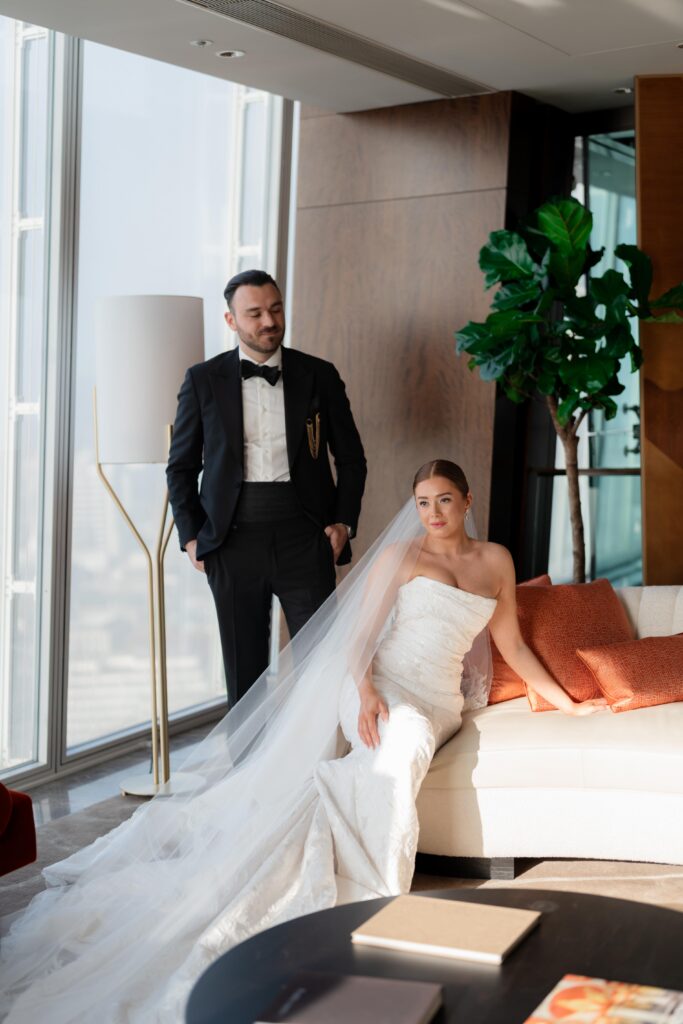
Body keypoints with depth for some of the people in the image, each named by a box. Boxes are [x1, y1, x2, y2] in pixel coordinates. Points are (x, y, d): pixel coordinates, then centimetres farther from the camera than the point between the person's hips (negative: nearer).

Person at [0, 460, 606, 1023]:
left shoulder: (496, 561, 18)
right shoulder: (399, 555, 7)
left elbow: (511, 644, 23)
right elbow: (358, 636, 1)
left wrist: (567, 702, 21)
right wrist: (366, 692, -17)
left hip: (438, 704, 3)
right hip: (380, 686, -3)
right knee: (399, 751, -38)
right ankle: (374, 905, -36)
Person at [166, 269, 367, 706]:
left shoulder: (319, 376, 6)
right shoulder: (203, 380, 5)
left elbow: (351, 457, 12)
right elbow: (181, 466, 9)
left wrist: (344, 521, 0)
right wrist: (191, 535, 1)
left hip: (305, 536, 0)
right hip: (233, 536, 0)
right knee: (244, 667, 7)